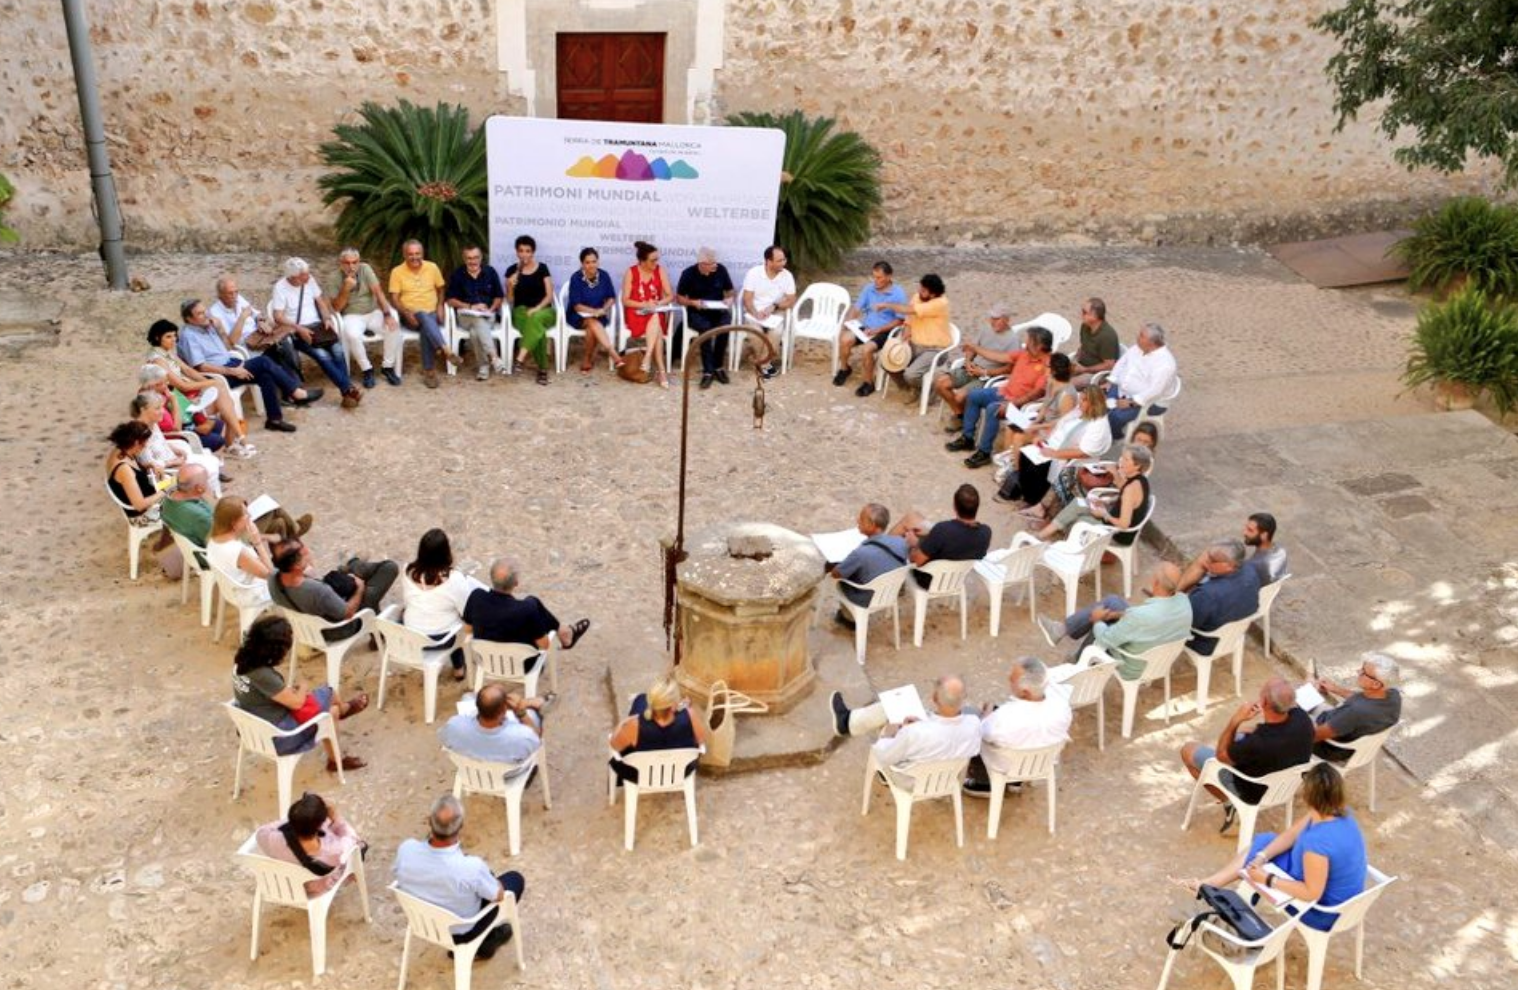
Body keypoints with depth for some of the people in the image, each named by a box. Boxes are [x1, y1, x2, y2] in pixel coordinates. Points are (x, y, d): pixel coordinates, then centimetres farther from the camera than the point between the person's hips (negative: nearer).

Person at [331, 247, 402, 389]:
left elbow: (378, 292, -12)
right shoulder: (336, 277, -8)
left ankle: (387, 366, -7)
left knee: (393, 327, -25)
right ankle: (367, 369, -14)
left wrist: (387, 314, -24)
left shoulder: (365, 269, -5)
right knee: (352, 335, -35)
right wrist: (346, 289, -25)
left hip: (374, 312, 2)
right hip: (352, 316, -2)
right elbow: (336, 308, -11)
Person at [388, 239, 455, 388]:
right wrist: (407, 313, -20)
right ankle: (445, 349, -49)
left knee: (427, 328, -34)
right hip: (410, 316, -1)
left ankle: (429, 371, -32)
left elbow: (440, 290, 16)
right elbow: (394, 298, -3)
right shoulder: (397, 271, 0)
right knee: (424, 317, -37)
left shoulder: (432, 267, 6)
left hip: (432, 314, 1)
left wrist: (440, 306, -3)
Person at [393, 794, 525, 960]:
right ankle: (486, 943, 33)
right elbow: (498, 896, -17)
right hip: (461, 933, -4)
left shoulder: (406, 850, -30)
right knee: (515, 879, 18)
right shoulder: (471, 868, -40)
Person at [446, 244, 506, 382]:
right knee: (479, 321, -37)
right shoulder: (457, 274, 5)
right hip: (465, 315, -1)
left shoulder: (490, 272, 8)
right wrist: (471, 306, -8)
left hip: (487, 315, 1)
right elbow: (451, 300, 4)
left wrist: (491, 309, -6)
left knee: (475, 331, -34)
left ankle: (483, 366, -34)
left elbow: (499, 297, 13)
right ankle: (493, 357, -51)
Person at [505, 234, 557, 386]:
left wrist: (537, 308, -16)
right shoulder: (512, 270, 7)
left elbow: (549, 295, 1)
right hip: (521, 311, 0)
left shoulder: (542, 268, 6)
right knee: (537, 329, -35)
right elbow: (510, 301, 6)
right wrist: (510, 286, -13)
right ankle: (543, 369, -31)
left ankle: (520, 358, -44)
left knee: (535, 318, -39)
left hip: (543, 310, 0)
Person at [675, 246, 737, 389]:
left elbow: (730, 291, 13)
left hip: (718, 310, 2)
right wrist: (693, 302, -16)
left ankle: (718, 366, -16)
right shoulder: (688, 274, -7)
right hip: (697, 313, -2)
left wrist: (729, 300, -10)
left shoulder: (721, 269, -1)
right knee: (705, 328, -35)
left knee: (725, 326, -32)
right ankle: (708, 370, -29)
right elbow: (679, 298, 2)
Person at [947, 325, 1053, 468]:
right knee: (973, 395, 4)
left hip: (1020, 402, -9)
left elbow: (1038, 392, -27)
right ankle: (967, 438, 12)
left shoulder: (1047, 365, -20)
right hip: (1005, 391, 9)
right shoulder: (1025, 353, 5)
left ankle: (984, 452, -23)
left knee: (992, 409, -32)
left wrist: (1013, 403, -33)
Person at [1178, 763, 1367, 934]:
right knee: (1262, 842, 12)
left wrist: (1268, 879, -22)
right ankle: (1207, 884, 18)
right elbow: (1291, 834, 1)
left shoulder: (1318, 841, -38)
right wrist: (1261, 857, -9)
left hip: (1323, 912, -9)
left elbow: (1311, 893, -31)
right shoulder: (1339, 813, -9)